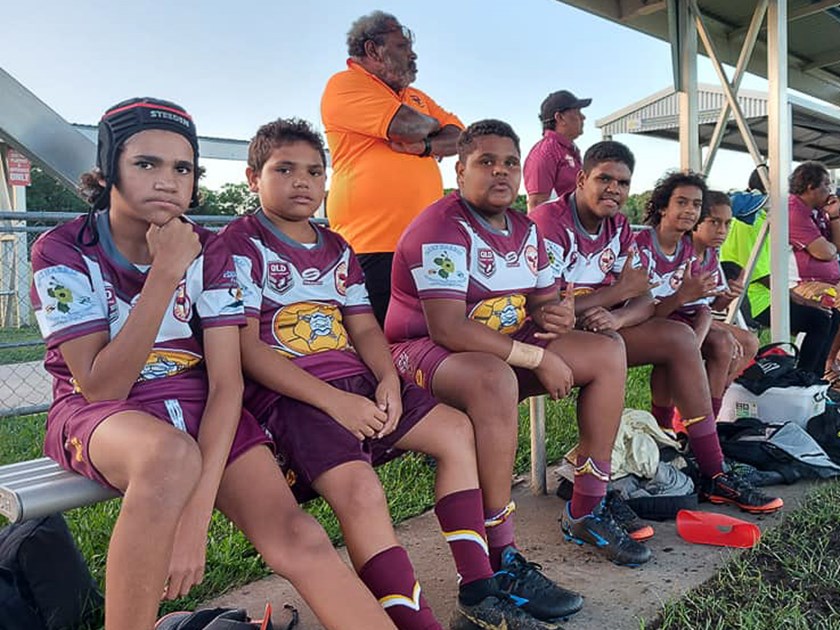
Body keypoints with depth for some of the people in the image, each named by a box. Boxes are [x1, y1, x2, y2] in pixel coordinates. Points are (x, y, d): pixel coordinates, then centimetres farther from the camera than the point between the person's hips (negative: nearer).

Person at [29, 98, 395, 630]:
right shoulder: (63, 252, -8)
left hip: (197, 407, 2)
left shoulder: (209, 252, -3)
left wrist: (198, 509, -24)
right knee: (172, 455, -38)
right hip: (99, 415, -2)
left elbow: (226, 383, -11)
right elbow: (103, 387, -17)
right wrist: (165, 272, -24)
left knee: (298, 538, -21)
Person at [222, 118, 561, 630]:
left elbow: (364, 326, 14)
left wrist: (388, 381, -8)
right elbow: (247, 348, -12)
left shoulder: (336, 248, 19)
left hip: (355, 383, 8)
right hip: (287, 394, -7)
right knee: (359, 487, -30)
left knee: (456, 429, -1)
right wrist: (331, 400, -19)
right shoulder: (242, 243, -2)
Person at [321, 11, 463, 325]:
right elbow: (410, 126, -14)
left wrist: (424, 145, -6)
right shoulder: (345, 84, 0)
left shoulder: (417, 97, 25)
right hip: (372, 243, -7)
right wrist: (432, 123, 10)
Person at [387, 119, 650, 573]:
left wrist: (555, 314, -11)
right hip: (425, 351, -9)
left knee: (608, 353, 0)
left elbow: (543, 301, 17)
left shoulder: (525, 231, 10)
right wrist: (538, 358, -24)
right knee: (495, 378, -41)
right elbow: (448, 329, -28)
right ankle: (498, 560, -29)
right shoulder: (442, 229, -17)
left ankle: (585, 514, 4)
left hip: (505, 346, 9)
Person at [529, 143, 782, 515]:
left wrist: (617, 318, -26)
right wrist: (621, 289, -17)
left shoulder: (618, 226, 8)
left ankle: (713, 474, -1)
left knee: (681, 338, -6)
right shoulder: (550, 222, -16)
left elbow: (645, 300, 0)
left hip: (597, 329, 8)